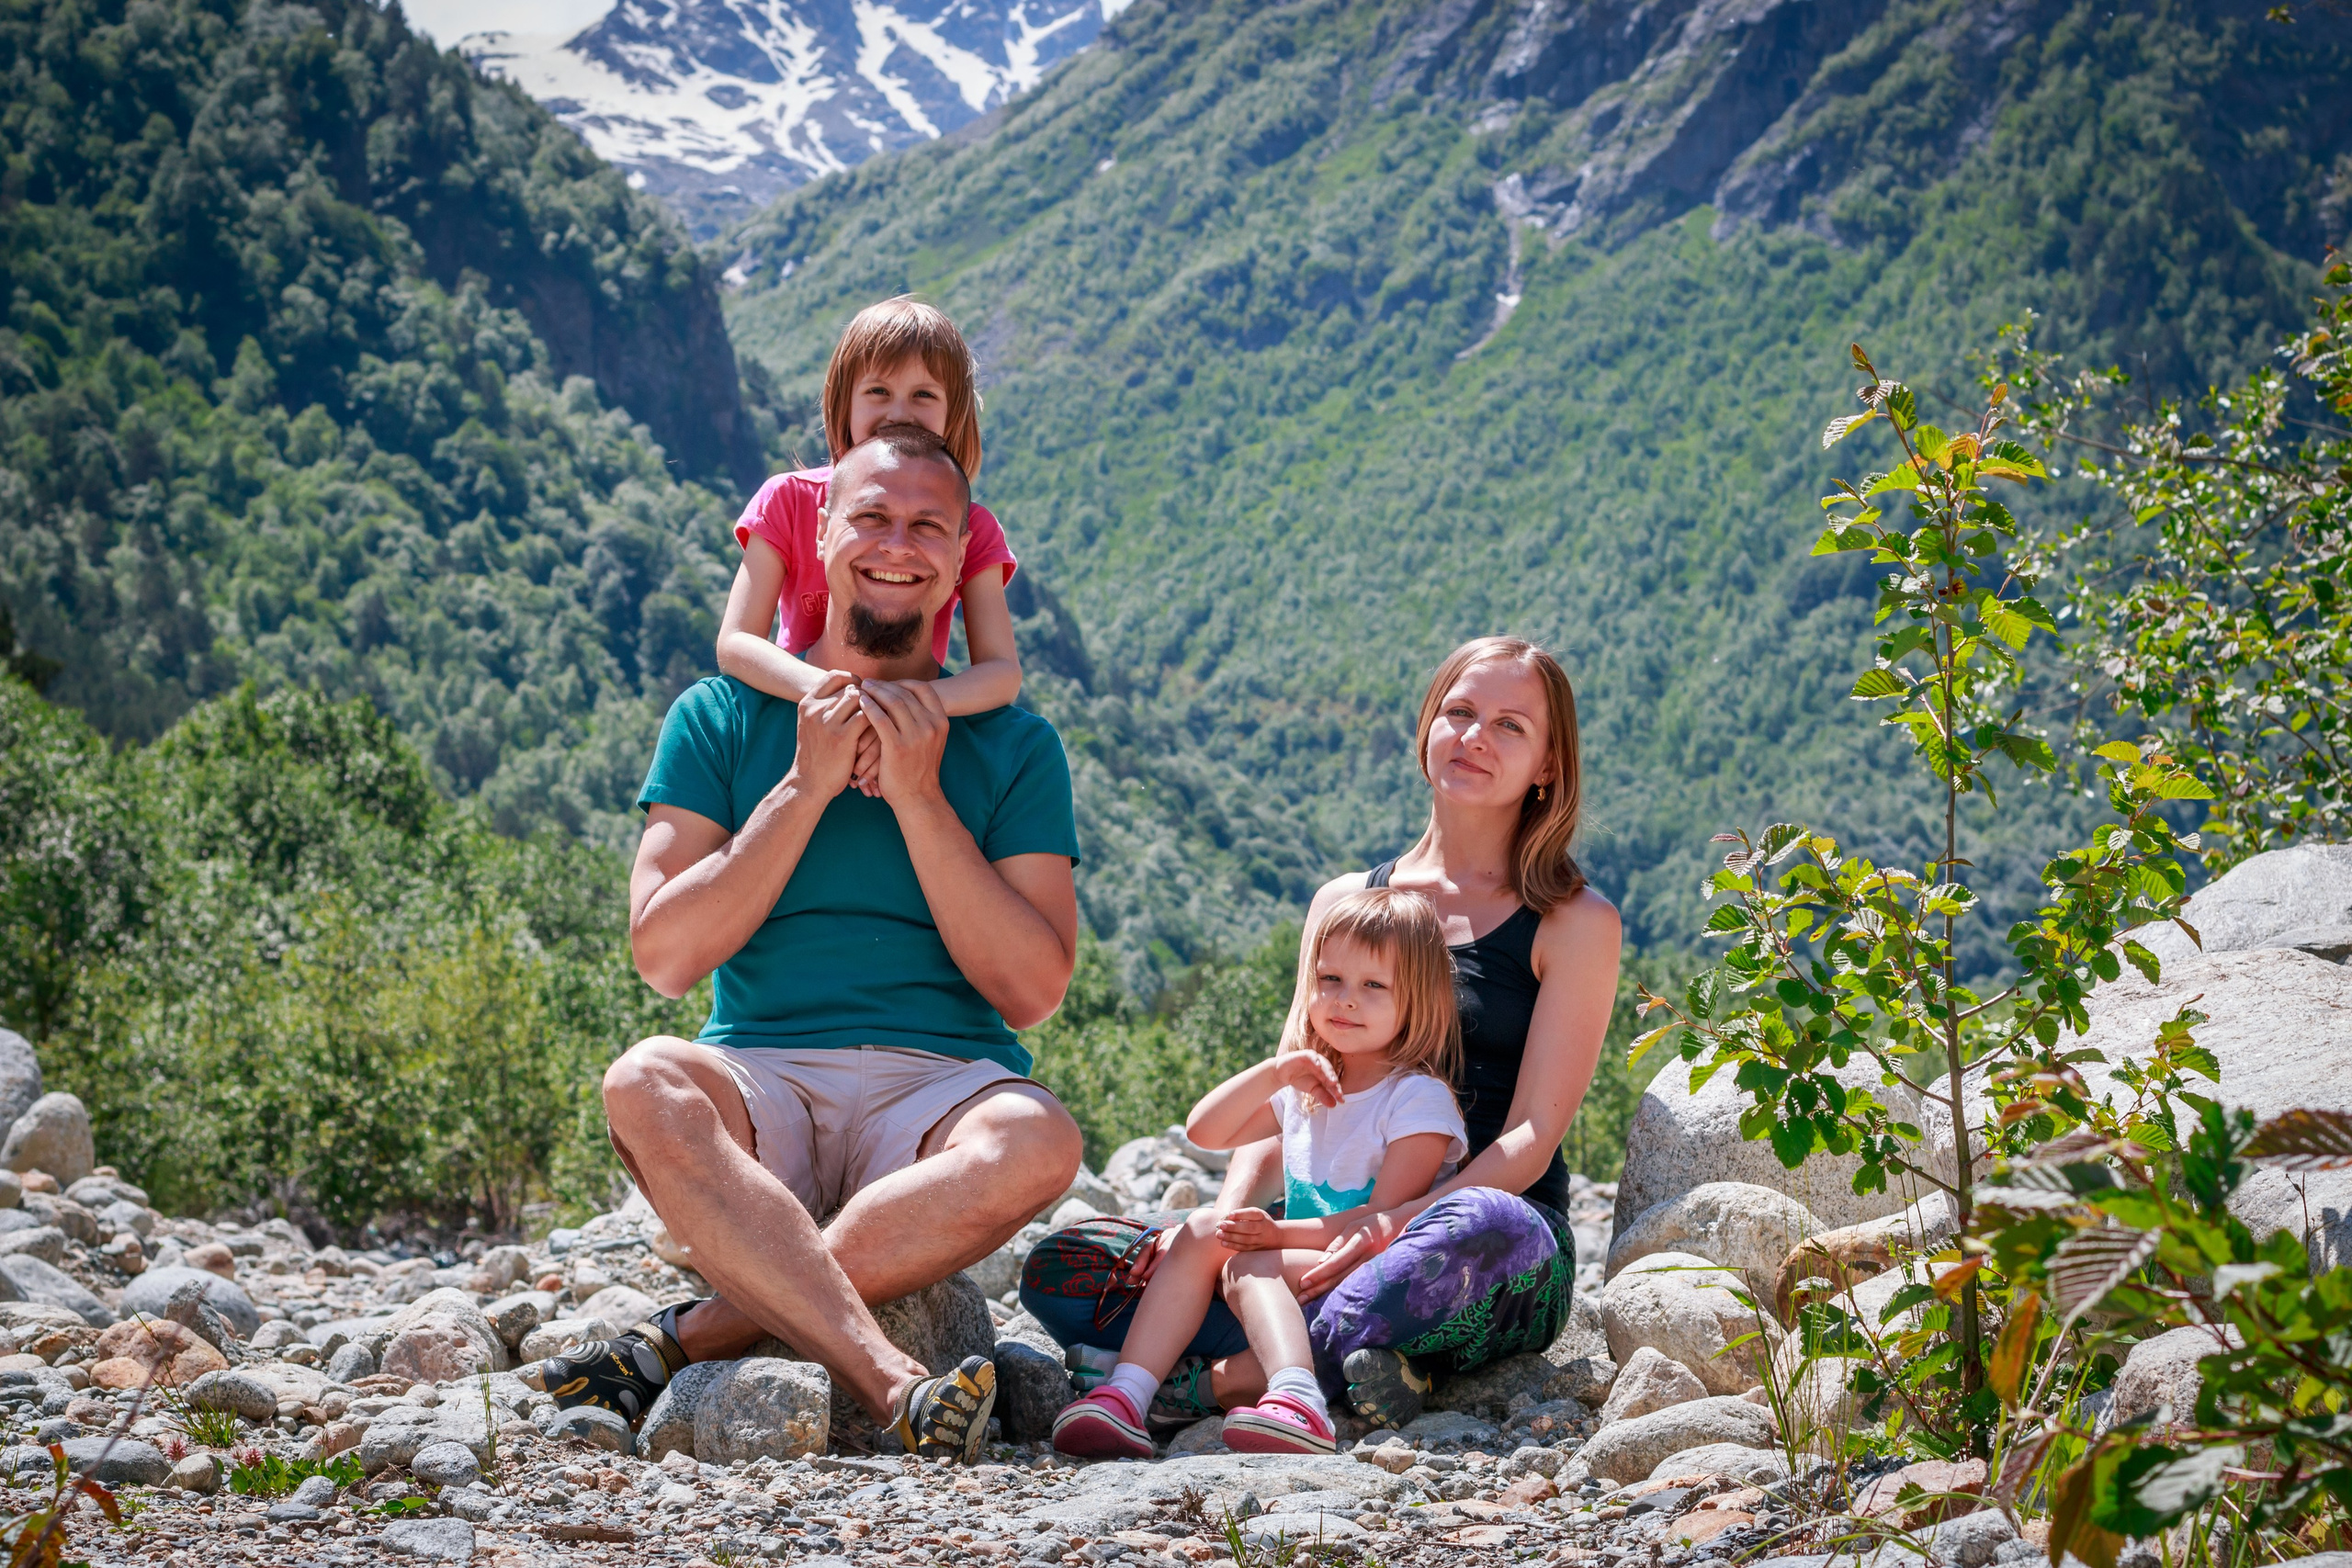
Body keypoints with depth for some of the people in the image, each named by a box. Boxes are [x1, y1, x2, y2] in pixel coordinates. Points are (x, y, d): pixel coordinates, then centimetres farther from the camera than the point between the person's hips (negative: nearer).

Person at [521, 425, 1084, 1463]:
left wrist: (918, 796, -6)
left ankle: (689, 1340, -30)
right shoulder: (724, 717, 10)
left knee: (1035, 1143, -34)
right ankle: (895, 1385, -42)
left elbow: (1032, 988, -1)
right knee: (646, 1084, -34)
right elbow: (664, 956, -1)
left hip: (941, 1088, 0)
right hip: (760, 1082, 0)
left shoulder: (1013, 747, 10)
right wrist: (805, 788, -7)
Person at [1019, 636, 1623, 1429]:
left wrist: (1399, 1223, -23)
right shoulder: (1345, 902, 17)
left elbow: (1532, 1138, -5)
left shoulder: (1575, 923, 5)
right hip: (1339, 1235, 4)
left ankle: (1223, 1380, -33)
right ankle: (1336, 1357, -31)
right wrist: (1222, 1219, -9)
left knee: (1485, 1225, -42)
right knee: (1058, 1269, -16)